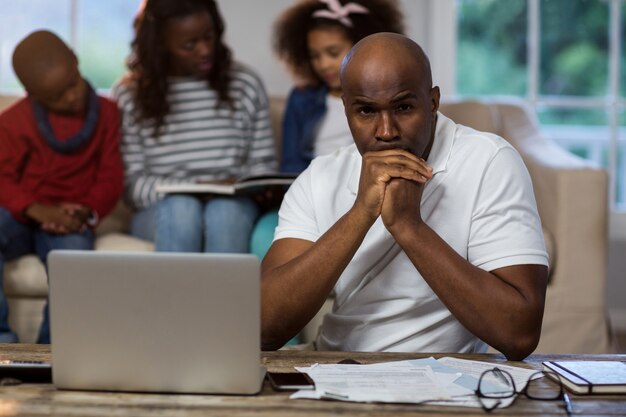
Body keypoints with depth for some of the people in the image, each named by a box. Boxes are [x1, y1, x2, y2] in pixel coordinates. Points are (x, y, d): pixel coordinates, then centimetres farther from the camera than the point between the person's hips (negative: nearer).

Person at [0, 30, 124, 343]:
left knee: (74, 251, -37)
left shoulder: (106, 113, 6)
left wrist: (86, 212, -16)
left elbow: (110, 177, 4)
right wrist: (40, 211, -23)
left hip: (68, 222, 0)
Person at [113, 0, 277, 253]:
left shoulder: (246, 85, 11)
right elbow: (132, 183, 0)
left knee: (225, 209, -35)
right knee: (180, 207, -36)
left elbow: (263, 163, 15)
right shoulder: (129, 96, 4)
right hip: (162, 211, -1)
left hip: (231, 206, 1)